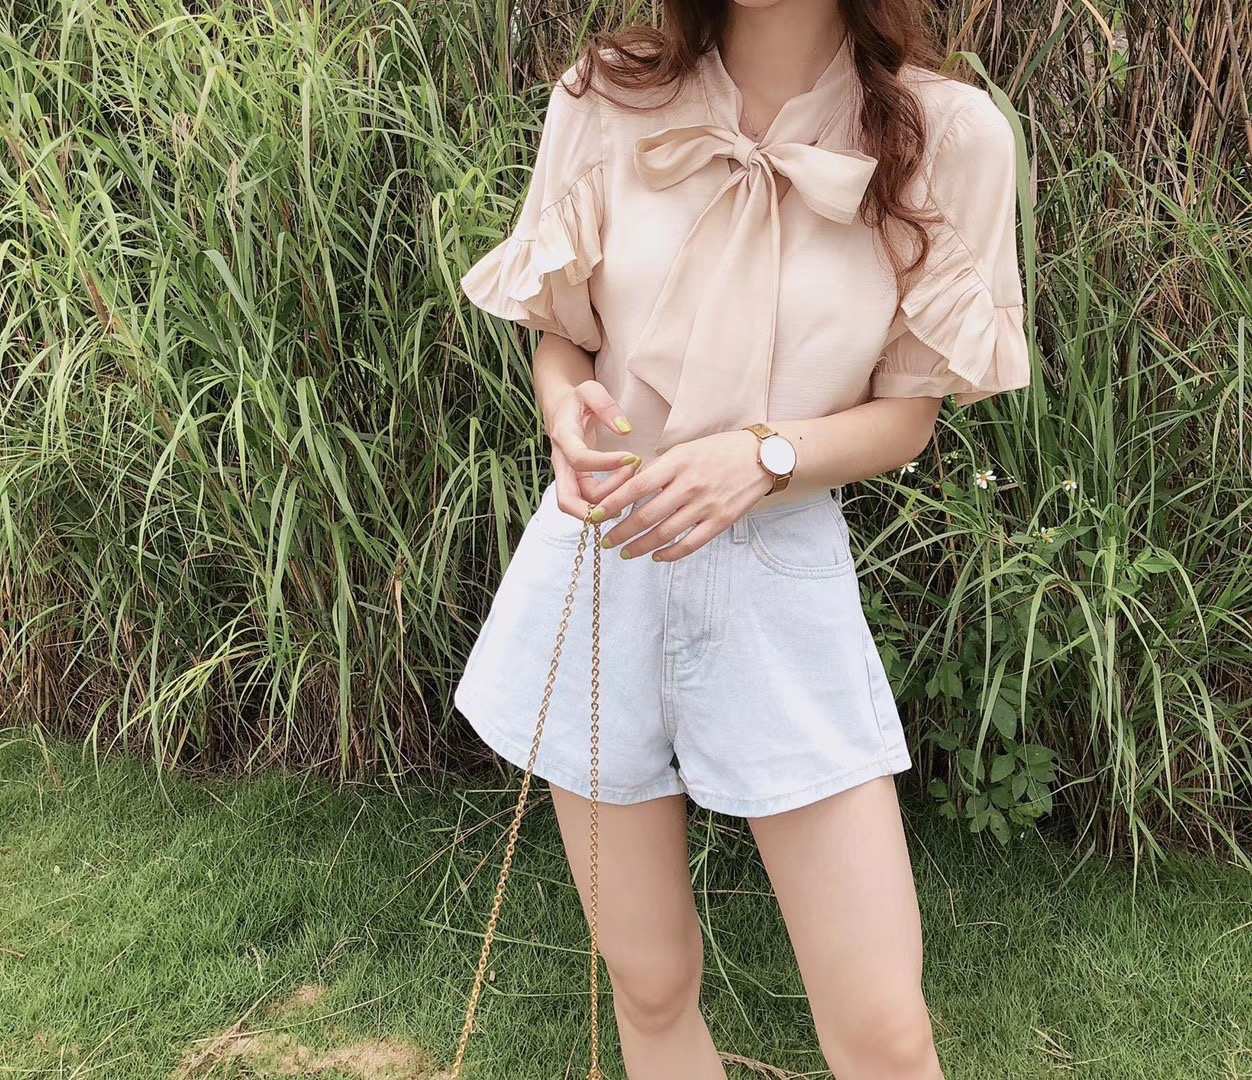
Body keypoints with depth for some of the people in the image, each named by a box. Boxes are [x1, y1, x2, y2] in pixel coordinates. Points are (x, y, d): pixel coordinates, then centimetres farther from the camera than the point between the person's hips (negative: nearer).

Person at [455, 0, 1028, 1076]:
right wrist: (565, 402, -16)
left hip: (784, 584, -1)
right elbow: (558, 335, 8)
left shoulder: (949, 135, -7)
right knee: (650, 984, 14)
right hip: (601, 561, 2)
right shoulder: (609, 98, -2)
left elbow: (907, 413, -1)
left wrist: (761, 456, -21)